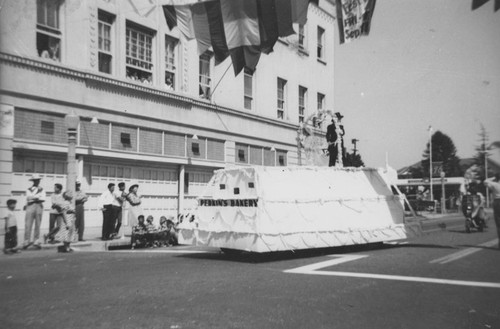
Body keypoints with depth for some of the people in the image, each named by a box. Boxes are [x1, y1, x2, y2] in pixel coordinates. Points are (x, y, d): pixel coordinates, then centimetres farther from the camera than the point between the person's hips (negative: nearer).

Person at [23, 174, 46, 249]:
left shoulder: (42, 189, 16)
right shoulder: (29, 189, 15)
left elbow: (43, 199, 0)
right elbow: (29, 197, -5)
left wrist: (33, 198, -6)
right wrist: (38, 196, -6)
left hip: (39, 206, 1)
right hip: (30, 207, -1)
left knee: (37, 225, -1)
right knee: (28, 225, -8)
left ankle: (36, 242, 2)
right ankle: (26, 242, -8)